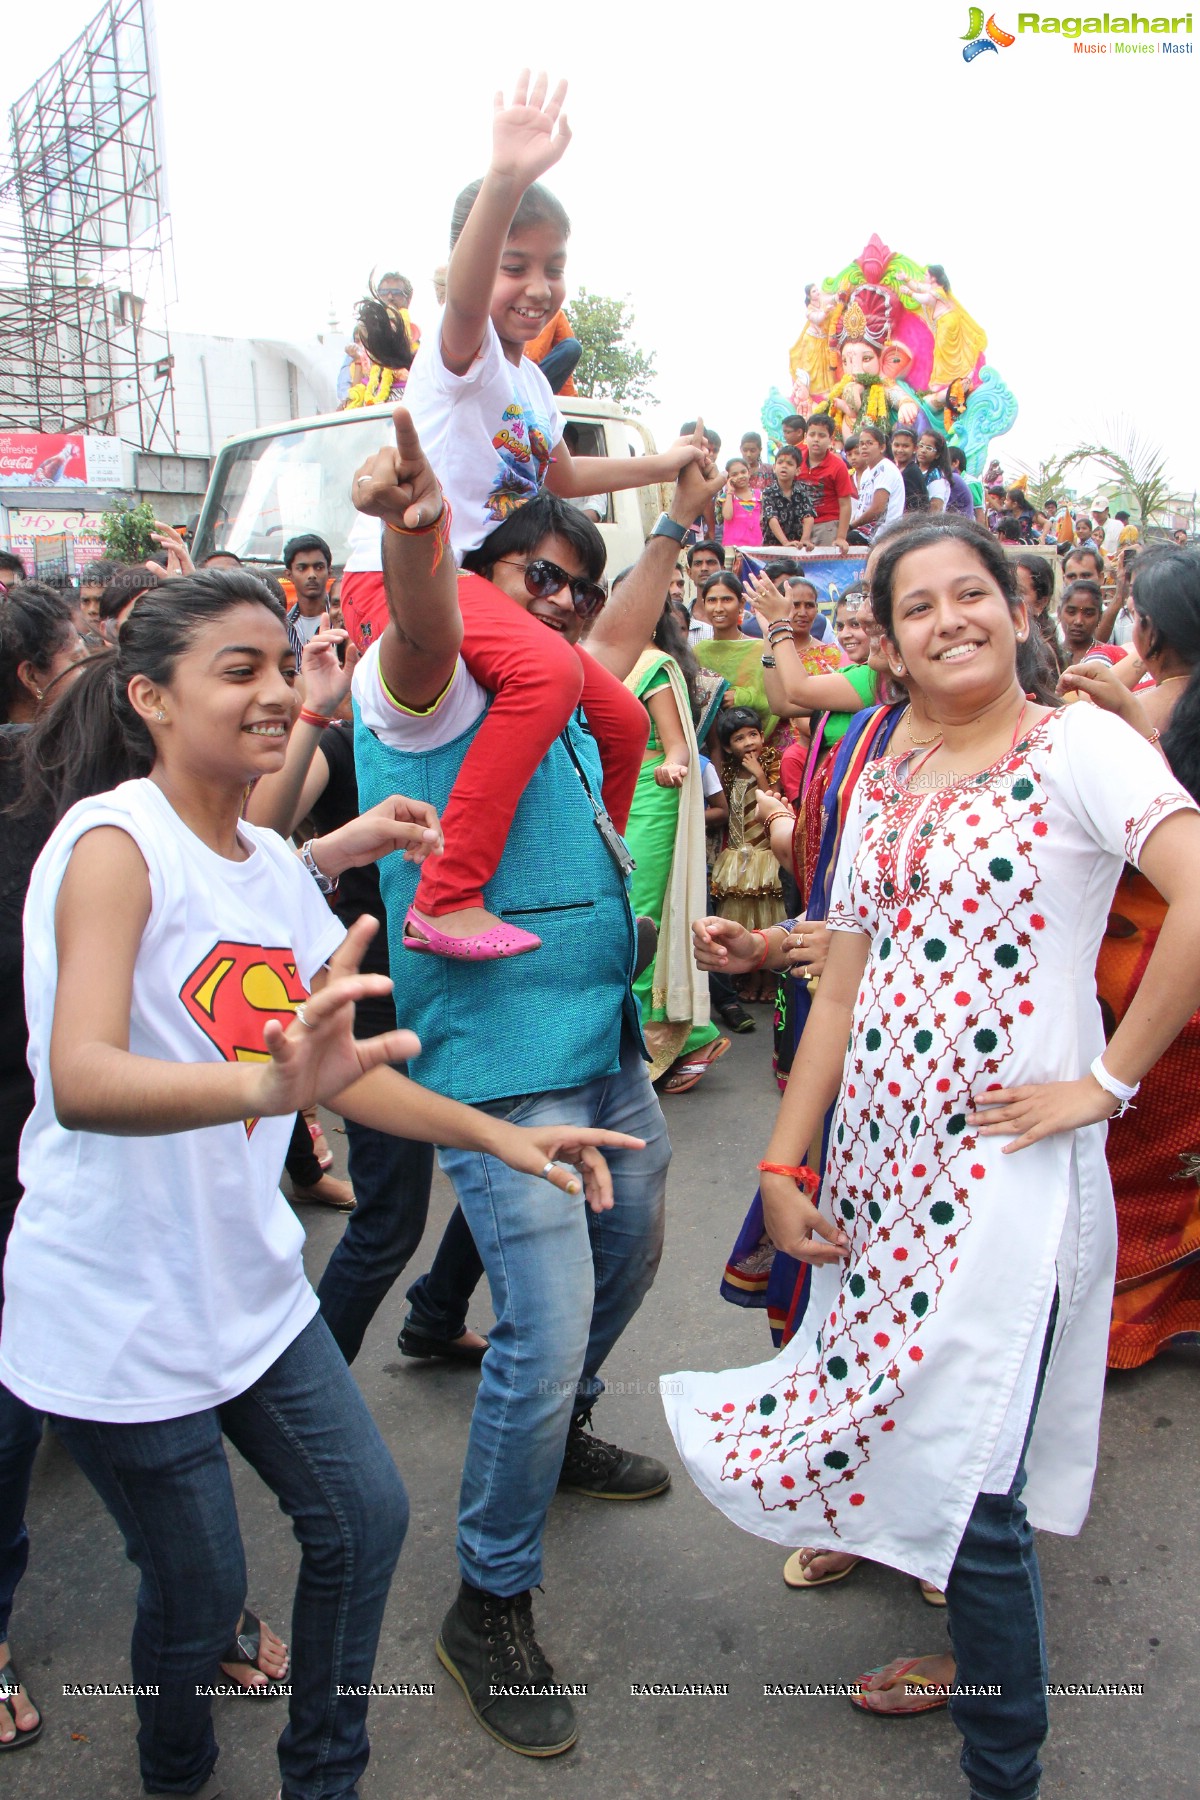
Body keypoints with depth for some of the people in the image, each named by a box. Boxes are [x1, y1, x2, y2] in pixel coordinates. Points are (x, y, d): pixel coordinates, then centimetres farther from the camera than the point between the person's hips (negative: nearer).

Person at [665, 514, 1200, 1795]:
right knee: (887, 1427, 16)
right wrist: (785, 1164, 7)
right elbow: (843, 991, 11)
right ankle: (969, 1640, 44)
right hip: (879, 1161, 6)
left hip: (1009, 1170, -6)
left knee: (971, 1484, 0)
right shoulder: (880, 789, 11)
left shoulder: (1075, 747, -8)